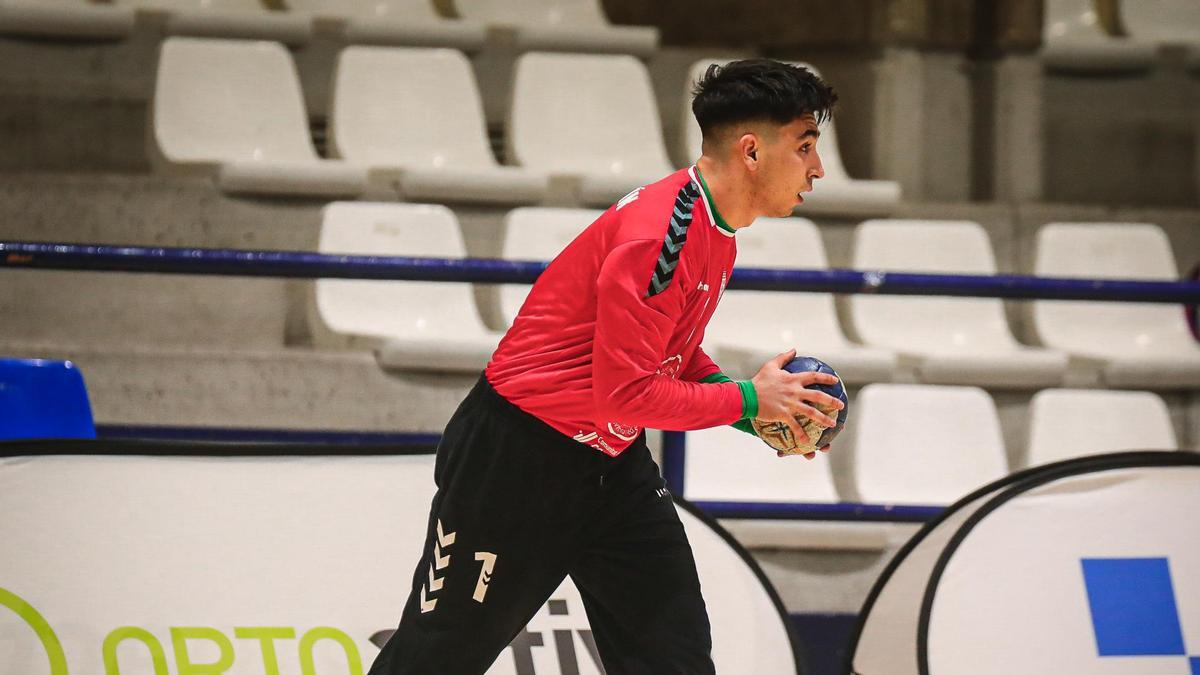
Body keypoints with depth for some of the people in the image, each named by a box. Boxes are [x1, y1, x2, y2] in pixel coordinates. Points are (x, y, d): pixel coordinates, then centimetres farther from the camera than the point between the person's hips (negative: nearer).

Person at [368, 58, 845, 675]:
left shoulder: (717, 231, 5)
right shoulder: (660, 232, -26)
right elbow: (627, 393, -26)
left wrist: (764, 413, 2)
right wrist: (747, 401, -15)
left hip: (614, 465, 9)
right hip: (519, 457, -9)